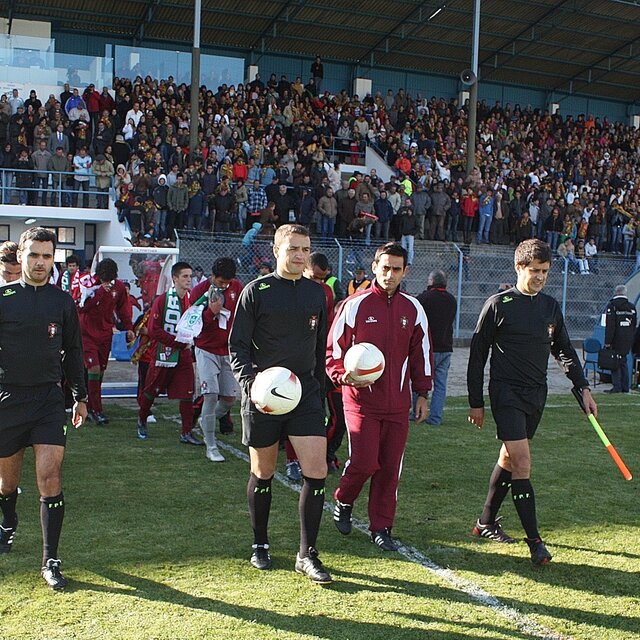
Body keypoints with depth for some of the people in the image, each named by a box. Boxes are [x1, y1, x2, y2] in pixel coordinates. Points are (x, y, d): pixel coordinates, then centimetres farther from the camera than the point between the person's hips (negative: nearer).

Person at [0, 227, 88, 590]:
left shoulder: (63, 302, 5)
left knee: (50, 475, -11)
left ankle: (51, 560, -4)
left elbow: (73, 352, 15)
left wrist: (80, 396, 16)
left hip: (49, 398, 0)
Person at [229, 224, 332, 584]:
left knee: (317, 471, -8)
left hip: (306, 393, 3)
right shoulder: (257, 291, -3)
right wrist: (250, 379, -21)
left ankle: (307, 554, 5)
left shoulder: (316, 292, 10)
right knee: (263, 473, 10)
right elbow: (237, 345, -4)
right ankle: (260, 545, 30)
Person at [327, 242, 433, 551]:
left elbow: (421, 353, 15)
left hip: (398, 403, 4)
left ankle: (381, 526, 19)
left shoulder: (413, 309, 8)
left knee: (390, 467, 5)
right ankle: (343, 502, 20)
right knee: (364, 461, -10)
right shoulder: (355, 305, -3)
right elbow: (334, 349, 0)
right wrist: (343, 375, -18)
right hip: (361, 399, -3)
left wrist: (422, 394, 12)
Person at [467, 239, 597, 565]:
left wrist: (583, 387, 7)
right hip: (506, 392, -6)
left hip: (536, 394, 6)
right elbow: (478, 354, -3)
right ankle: (535, 541, -9)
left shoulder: (550, 307, 10)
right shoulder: (498, 304, -6)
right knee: (522, 463, -12)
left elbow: (565, 351, 18)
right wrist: (476, 402, -3)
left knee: (509, 459, 13)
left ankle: (486, 523, 28)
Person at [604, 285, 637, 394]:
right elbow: (634, 325, 13)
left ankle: (617, 387, -5)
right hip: (628, 341, 6)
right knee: (623, 362, 14)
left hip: (616, 340, -5)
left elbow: (610, 326, -13)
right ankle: (625, 387, 15)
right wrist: (631, 340, 18)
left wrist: (607, 342, -12)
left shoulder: (612, 305, -10)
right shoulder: (632, 307, 8)